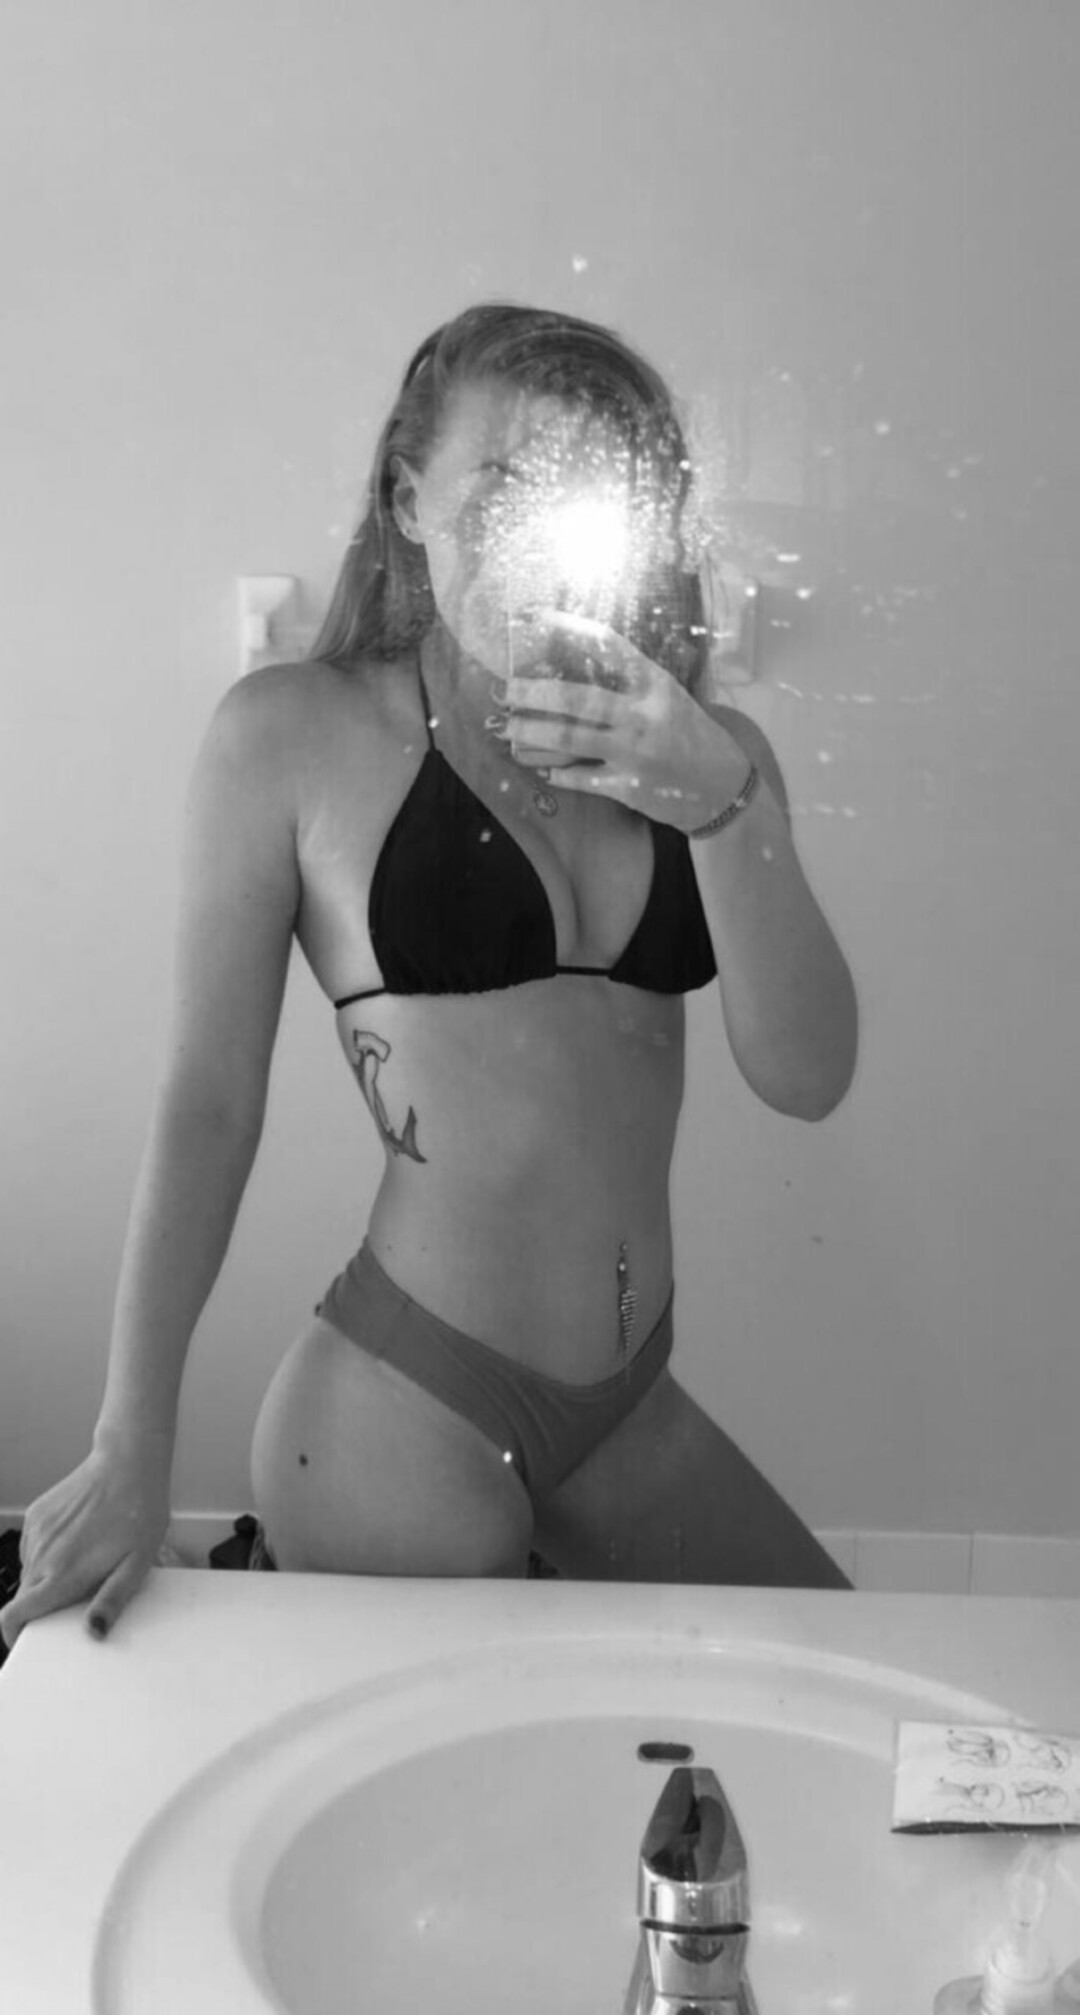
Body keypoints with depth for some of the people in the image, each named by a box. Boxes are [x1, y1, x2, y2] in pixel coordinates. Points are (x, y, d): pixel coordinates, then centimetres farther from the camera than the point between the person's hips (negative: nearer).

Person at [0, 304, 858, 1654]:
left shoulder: (707, 751, 4)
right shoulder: (293, 737, -7)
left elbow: (806, 1080, -6)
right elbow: (208, 1098, -5)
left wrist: (724, 806, -21)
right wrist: (130, 1457, -4)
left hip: (627, 1414, 5)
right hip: (397, 1426, -4)